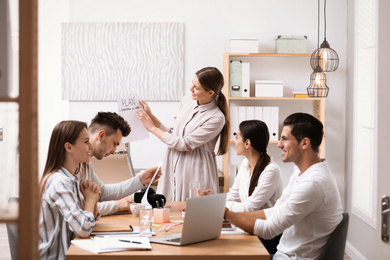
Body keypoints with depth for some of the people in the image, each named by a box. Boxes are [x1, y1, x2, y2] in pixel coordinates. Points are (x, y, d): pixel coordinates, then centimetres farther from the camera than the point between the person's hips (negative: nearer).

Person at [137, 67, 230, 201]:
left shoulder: (217, 118, -16)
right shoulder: (187, 101, 5)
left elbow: (184, 144, -15)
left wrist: (152, 128, -7)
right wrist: (151, 116, 4)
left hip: (195, 174, -6)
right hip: (173, 169, 6)